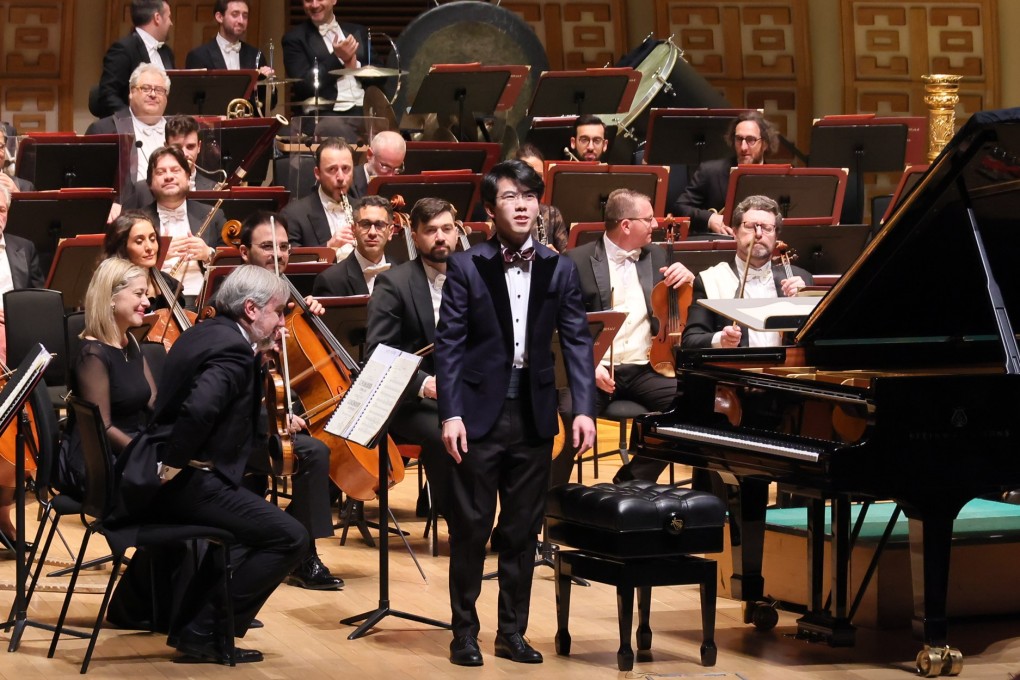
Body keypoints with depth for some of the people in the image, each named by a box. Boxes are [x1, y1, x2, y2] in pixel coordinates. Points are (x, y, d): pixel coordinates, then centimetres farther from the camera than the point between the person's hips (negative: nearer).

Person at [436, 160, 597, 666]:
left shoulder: (560, 270, 6)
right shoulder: (466, 267, -2)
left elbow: (577, 341, 3)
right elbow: (449, 344, -5)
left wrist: (584, 409, -7)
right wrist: (451, 414, -12)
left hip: (534, 415, 3)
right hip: (481, 413, -3)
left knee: (523, 530, 8)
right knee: (471, 527, 2)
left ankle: (512, 632, 18)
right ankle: (465, 632, 12)